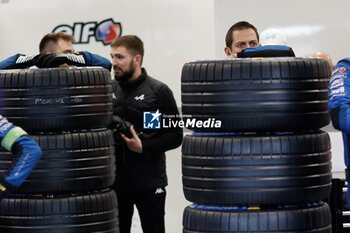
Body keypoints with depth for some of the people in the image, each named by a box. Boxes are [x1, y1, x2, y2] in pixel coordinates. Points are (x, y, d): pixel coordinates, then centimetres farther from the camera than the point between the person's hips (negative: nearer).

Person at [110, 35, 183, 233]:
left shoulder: (158, 91, -4)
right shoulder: (110, 89, 8)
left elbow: (175, 135, -7)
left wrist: (144, 147, -18)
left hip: (149, 184, -4)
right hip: (116, 183, 4)